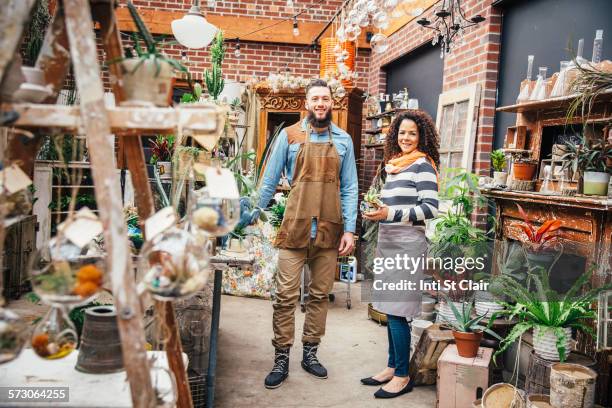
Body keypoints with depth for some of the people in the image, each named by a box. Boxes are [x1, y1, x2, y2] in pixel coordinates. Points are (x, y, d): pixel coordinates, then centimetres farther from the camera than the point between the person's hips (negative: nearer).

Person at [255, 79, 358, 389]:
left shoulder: (343, 140, 8)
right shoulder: (290, 136, 3)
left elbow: (349, 188, 7)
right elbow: (270, 180, 6)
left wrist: (349, 229, 0)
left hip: (329, 230, 2)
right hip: (294, 227, -2)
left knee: (320, 295, 10)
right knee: (286, 296, -1)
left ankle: (310, 353, 24)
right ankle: (281, 359, 11)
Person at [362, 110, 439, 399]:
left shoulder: (422, 165, -7)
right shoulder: (394, 165, 15)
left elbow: (430, 209, -16)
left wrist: (390, 214, -21)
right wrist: (378, 210, 9)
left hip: (407, 245, -8)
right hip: (388, 243, 8)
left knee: (397, 312, -5)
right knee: (390, 309, 13)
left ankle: (402, 376, 9)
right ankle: (392, 367, 24)